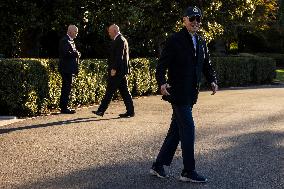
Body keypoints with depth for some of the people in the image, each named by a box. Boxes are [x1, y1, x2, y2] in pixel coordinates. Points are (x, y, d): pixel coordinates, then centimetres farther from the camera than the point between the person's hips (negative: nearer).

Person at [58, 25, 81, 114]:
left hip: (69, 68, 11)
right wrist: (76, 54, -13)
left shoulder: (70, 40, 19)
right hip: (66, 68, -11)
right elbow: (66, 53, -24)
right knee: (66, 88, -8)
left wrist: (76, 53, 6)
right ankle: (64, 108, -5)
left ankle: (63, 107, 19)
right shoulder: (65, 40, -14)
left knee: (66, 88, 13)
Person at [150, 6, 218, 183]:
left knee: (176, 130, 12)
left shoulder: (201, 42, 13)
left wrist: (213, 80, -3)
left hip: (190, 94, 8)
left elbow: (207, 65, 15)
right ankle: (189, 171, 4)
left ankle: (158, 165, 23)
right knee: (188, 129, -7)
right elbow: (162, 64, -13)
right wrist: (162, 82, -29)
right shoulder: (175, 40, -9)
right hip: (178, 93, -8)